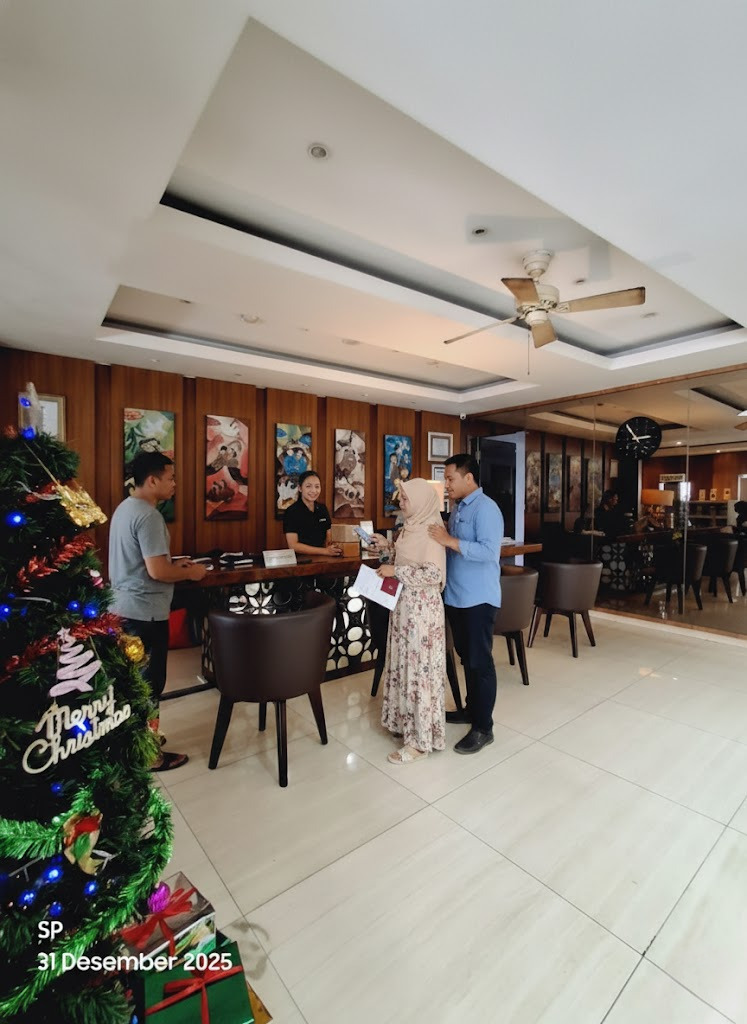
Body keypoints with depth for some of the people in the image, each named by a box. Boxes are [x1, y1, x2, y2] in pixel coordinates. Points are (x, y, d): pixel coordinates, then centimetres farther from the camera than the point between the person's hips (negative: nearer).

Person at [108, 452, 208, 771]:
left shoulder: (124, 508, 10)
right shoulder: (148, 516, -22)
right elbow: (157, 571, -26)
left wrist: (174, 564, 14)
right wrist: (190, 572, -10)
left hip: (124, 607, 10)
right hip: (145, 612, -10)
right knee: (149, 682, 3)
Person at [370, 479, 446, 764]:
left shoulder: (430, 530, -18)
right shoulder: (412, 526, 9)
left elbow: (433, 573, -25)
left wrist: (395, 571, -20)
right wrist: (388, 546, 9)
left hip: (422, 609, -9)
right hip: (405, 606, 9)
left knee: (420, 668, 1)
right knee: (405, 665, 17)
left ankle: (421, 740, 15)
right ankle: (407, 722, 34)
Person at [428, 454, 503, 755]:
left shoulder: (485, 508, -16)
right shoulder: (458, 508, 13)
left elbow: (488, 551, -27)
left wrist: (449, 540, -28)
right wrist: (439, 539, 4)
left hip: (478, 599, -9)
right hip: (456, 596, 9)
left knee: (480, 661, 3)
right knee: (466, 657, 20)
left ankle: (483, 727, 16)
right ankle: (472, 709, 37)